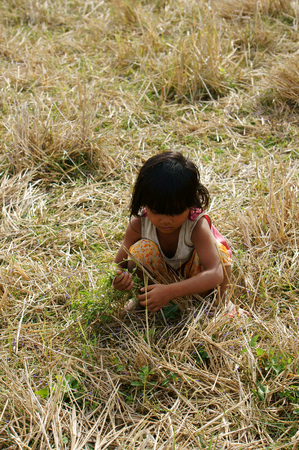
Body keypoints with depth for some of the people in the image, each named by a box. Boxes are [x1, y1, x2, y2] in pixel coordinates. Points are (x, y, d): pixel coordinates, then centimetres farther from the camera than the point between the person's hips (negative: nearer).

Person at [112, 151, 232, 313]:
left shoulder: (197, 225, -35)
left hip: (195, 276, -2)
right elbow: (119, 264, -15)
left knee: (218, 254, -35)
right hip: (164, 273, 2)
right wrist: (118, 278, -43)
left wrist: (170, 291, -56)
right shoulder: (139, 224, -25)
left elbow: (215, 274, -46)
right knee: (140, 250, -30)